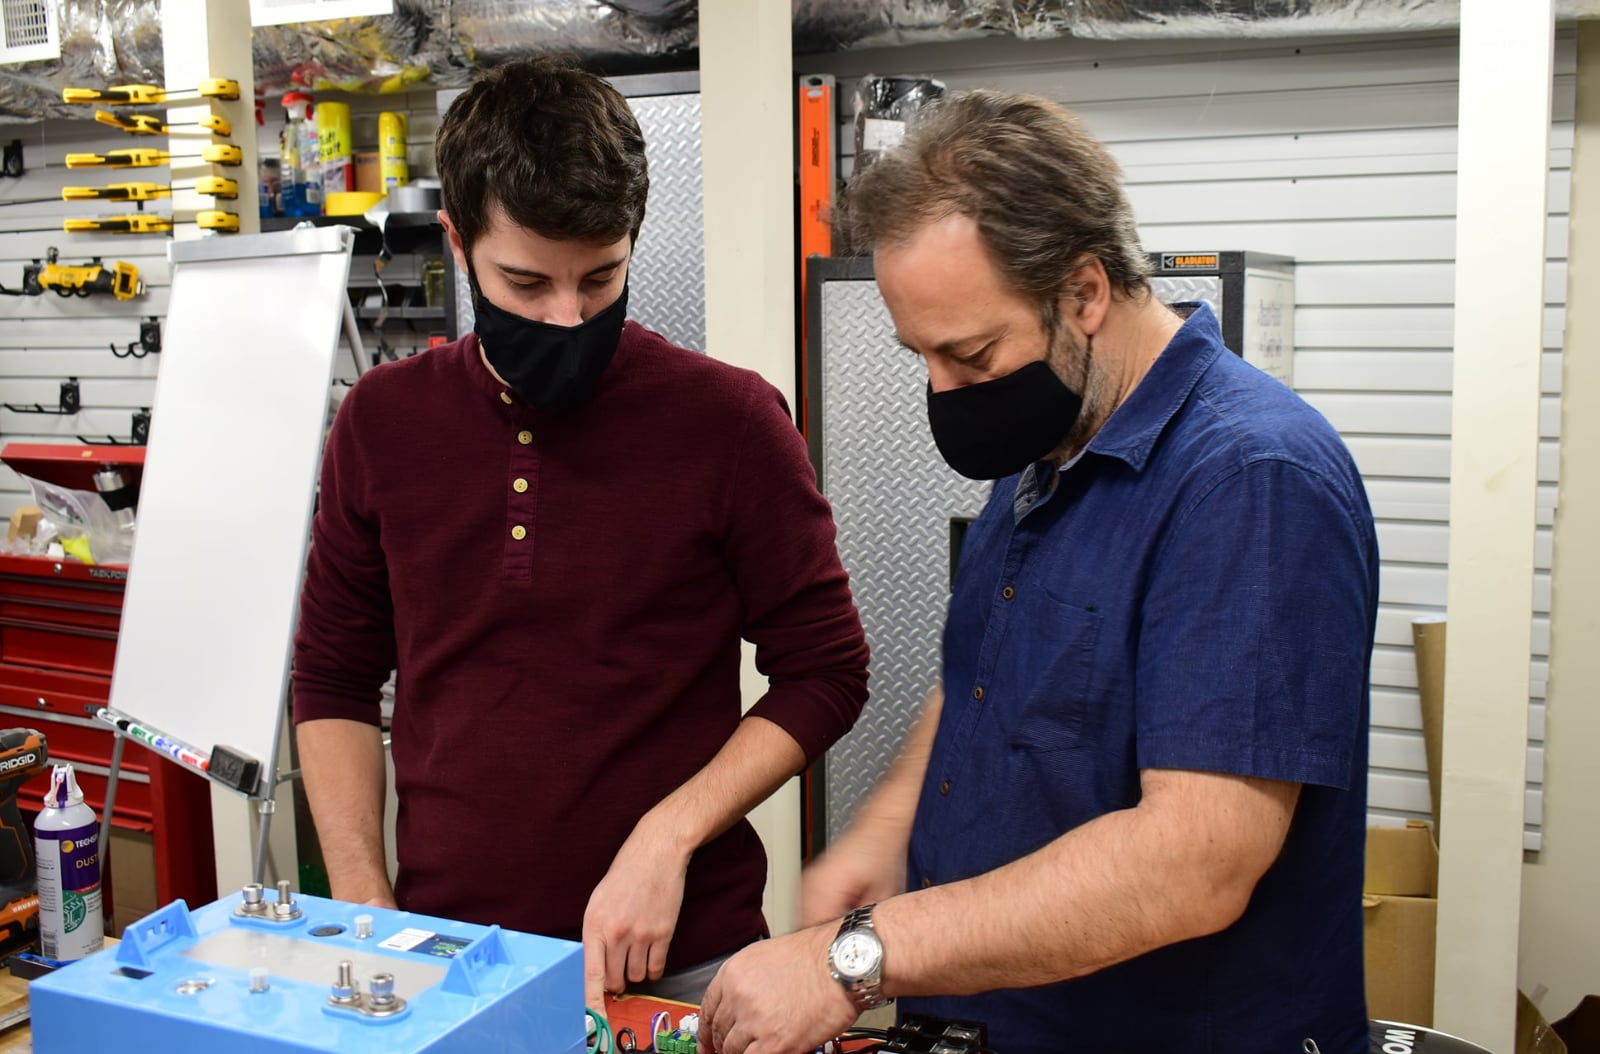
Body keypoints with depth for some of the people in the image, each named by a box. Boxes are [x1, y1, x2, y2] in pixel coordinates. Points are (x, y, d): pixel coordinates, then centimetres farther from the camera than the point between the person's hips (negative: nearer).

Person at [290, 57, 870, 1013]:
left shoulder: (730, 421, -11)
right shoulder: (382, 422, -1)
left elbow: (824, 673, -5)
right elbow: (334, 681, 7)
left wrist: (667, 836, -16)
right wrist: (364, 905, -2)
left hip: (678, 962, -2)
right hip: (444, 955, 3)